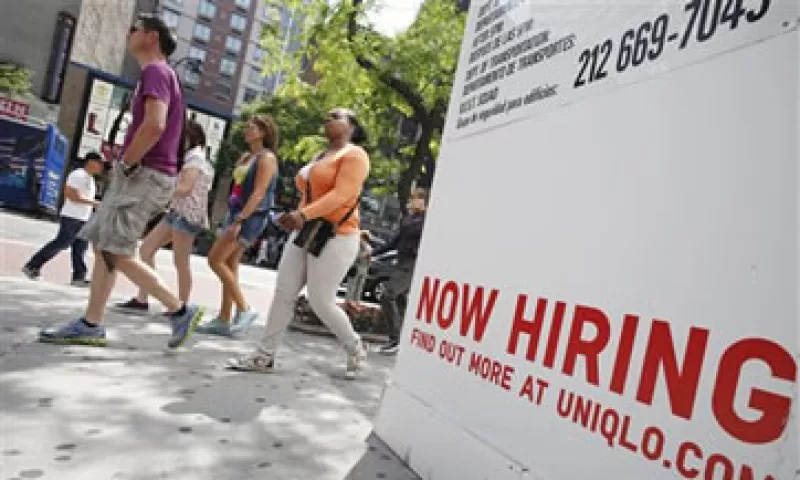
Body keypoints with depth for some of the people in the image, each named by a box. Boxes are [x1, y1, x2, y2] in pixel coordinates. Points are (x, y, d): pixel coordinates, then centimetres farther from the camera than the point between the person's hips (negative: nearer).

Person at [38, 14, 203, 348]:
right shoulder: (159, 74, 23)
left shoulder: (155, 71, -9)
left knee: (117, 253, -10)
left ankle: (181, 310, -5)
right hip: (142, 176, 10)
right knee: (103, 246, 10)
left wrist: (124, 164, -15)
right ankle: (91, 325, 14)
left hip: (144, 175, -10)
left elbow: (155, 125, -26)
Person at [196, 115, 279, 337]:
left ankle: (245, 309, -7)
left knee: (215, 260, -12)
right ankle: (224, 320, 13)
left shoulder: (267, 158, -9)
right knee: (229, 266, 8)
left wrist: (239, 220, -24)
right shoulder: (246, 157, 18)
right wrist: (235, 218, 19)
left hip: (250, 216, -9)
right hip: (237, 212, 9)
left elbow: (258, 194, -18)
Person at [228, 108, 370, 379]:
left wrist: (303, 214, -31)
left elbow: (341, 195, -21)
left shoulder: (354, 155, -7)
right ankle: (265, 356, 8)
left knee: (321, 302, -5)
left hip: (335, 237, -8)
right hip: (306, 233, 9)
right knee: (283, 293, 2)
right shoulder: (321, 157, 20)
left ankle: (356, 350, 17)